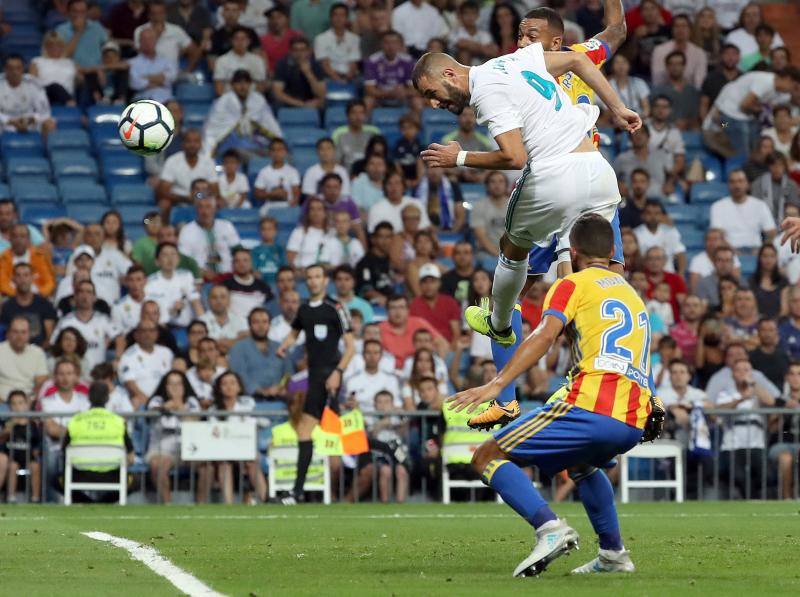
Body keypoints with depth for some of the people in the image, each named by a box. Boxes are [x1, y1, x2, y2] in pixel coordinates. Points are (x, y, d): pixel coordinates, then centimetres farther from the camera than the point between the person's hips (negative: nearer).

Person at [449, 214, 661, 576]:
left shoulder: (571, 285, 8)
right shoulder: (631, 294, 30)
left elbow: (545, 335, -10)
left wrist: (497, 385, -19)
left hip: (592, 407, -7)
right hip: (635, 423, 7)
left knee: (488, 458, 0)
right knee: (580, 463, 40)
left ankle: (550, 529, -22)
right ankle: (613, 554, 25)